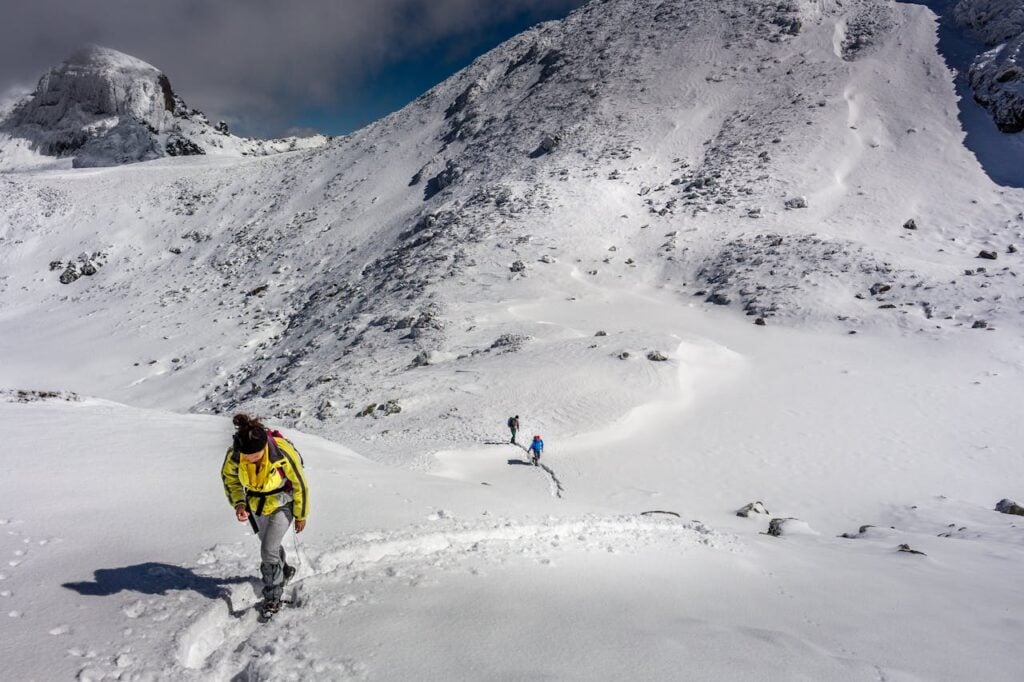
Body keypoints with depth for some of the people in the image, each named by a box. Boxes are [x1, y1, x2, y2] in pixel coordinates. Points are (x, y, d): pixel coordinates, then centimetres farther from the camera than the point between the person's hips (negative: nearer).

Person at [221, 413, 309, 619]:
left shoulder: (283, 453, -37)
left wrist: (301, 516, -8)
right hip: (256, 505, 4)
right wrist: (238, 503, -22)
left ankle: (273, 597, 11)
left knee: (268, 550, -10)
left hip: (282, 504, -4)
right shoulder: (234, 455, -29)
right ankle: (283, 571, 53)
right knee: (269, 545, 22)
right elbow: (229, 477, -5)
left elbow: (300, 484, -20)